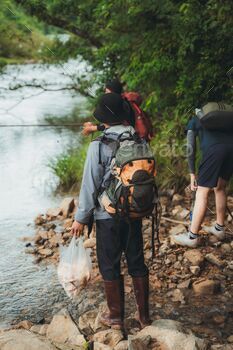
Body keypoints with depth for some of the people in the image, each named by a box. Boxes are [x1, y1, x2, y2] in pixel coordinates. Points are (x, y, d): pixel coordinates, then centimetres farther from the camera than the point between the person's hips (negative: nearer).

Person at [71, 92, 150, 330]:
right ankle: (143, 314, 23)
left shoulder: (99, 146, -17)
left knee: (110, 266, 9)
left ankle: (116, 316, 21)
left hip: (108, 215, -5)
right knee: (137, 262, 14)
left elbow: (90, 185, -15)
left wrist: (81, 218, -6)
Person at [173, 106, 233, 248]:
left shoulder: (194, 121, 26)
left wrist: (192, 173, 22)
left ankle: (192, 236, 7)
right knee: (220, 188, 22)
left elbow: (191, 149, 17)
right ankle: (219, 229, 31)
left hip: (214, 149, -5)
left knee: (202, 192, 2)